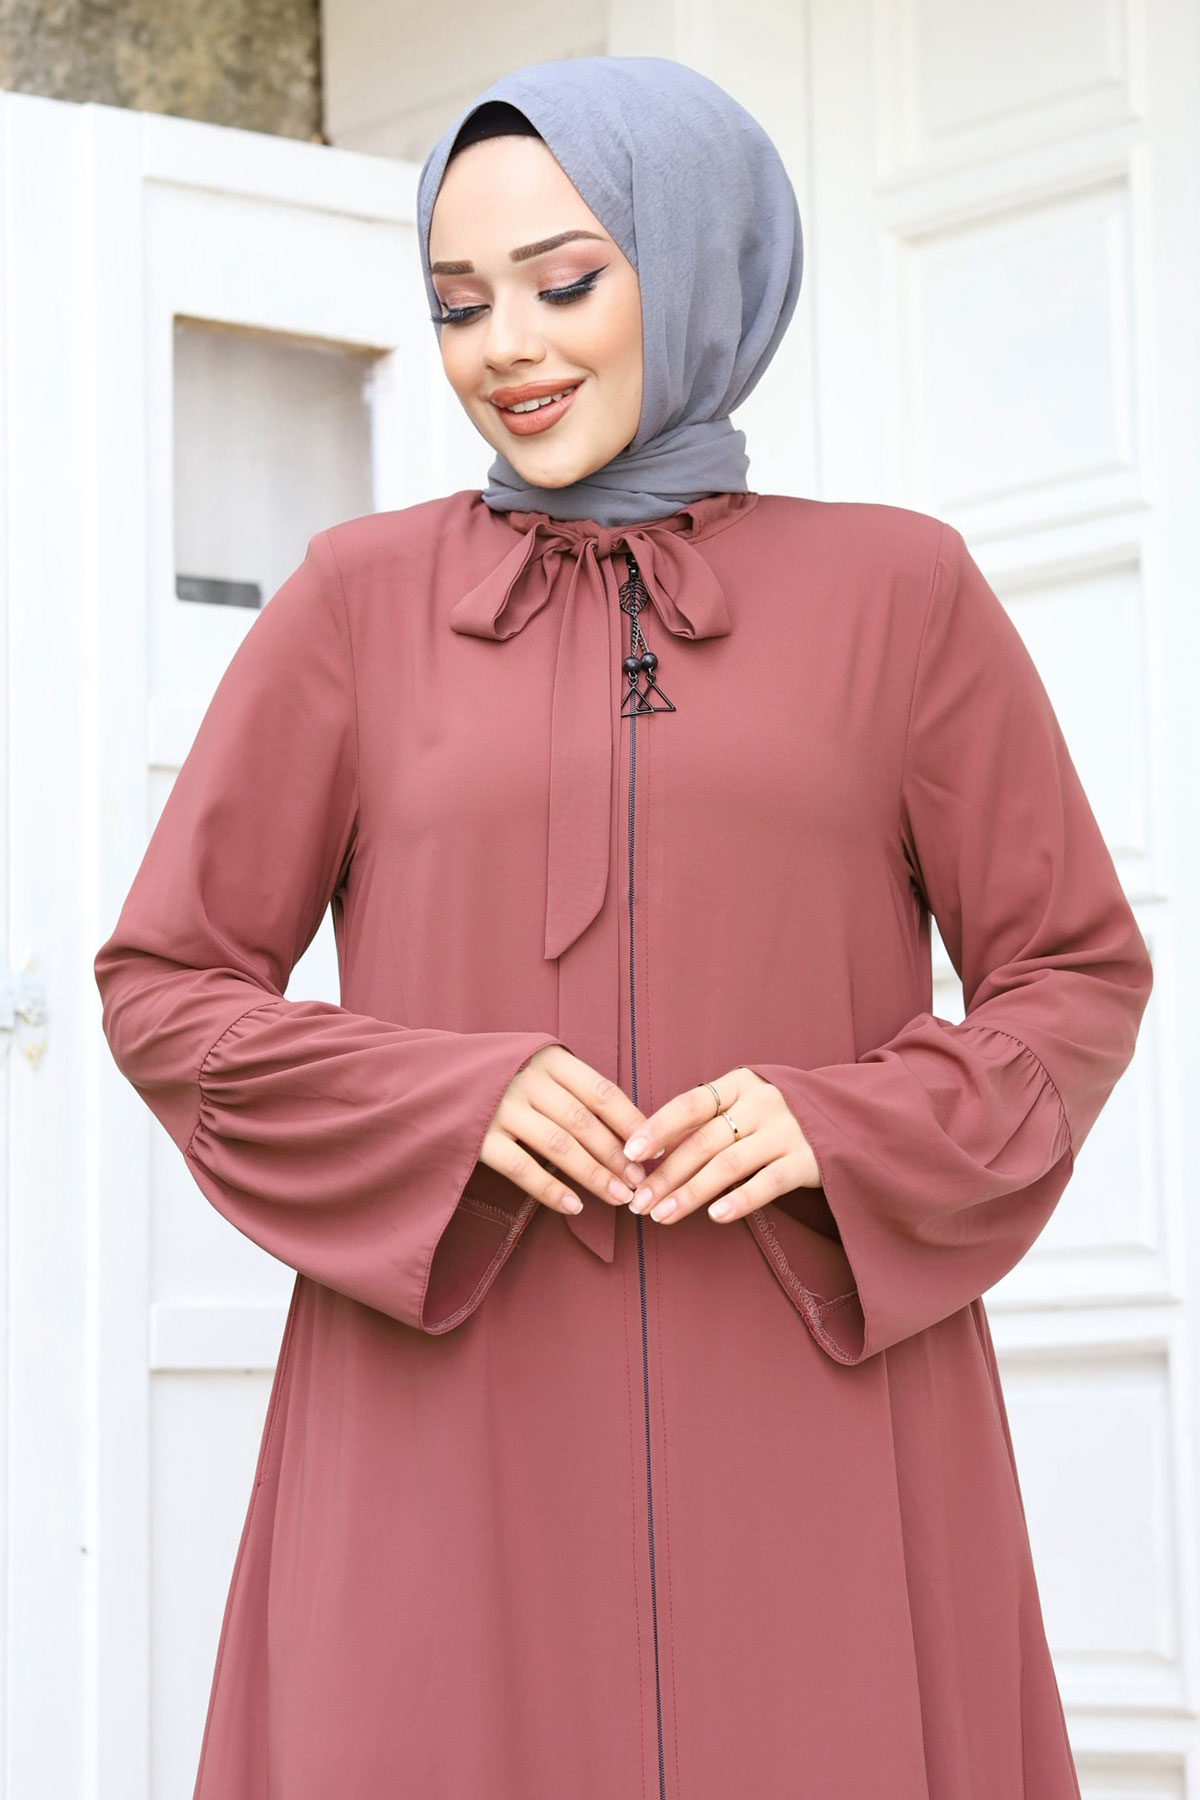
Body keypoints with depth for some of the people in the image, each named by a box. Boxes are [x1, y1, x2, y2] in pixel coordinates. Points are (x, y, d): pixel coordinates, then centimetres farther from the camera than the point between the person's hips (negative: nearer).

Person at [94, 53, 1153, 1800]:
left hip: (815, 1445, 0)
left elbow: (1076, 975, 9)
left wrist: (843, 1128, -10)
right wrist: (455, 1101, -9)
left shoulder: (899, 589, 7)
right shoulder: (359, 594, 8)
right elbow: (164, 985, 8)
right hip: (455, 1444, 0)